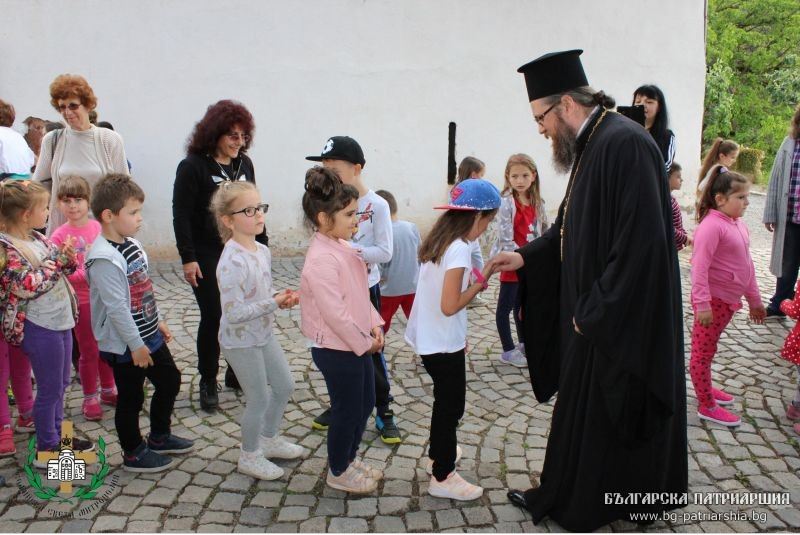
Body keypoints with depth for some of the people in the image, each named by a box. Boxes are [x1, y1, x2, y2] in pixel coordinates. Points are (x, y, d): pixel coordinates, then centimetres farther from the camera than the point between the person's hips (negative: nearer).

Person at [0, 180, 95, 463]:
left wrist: (68, 257, -5)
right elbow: (26, 286, -25)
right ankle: (46, 450, 19)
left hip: (60, 321, 9)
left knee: (60, 384, 20)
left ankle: (56, 436, 36)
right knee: (49, 390, 3)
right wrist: (53, 266, -14)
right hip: (40, 328, -9)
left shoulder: (37, 239, 7)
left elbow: (63, 267, 16)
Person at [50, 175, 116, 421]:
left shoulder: (100, 227, -2)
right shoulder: (59, 236, -11)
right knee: (89, 351, 8)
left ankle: (108, 390, 35)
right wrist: (87, 274, -24)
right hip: (82, 301, -3)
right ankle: (90, 398, 25)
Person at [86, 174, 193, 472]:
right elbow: (116, 306, -25)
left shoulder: (132, 244, 5)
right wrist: (136, 345, -21)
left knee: (170, 381, 20)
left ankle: (159, 437, 39)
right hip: (125, 345, -9)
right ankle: (133, 453, 27)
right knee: (131, 398, 7)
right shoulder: (104, 258, -25)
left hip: (149, 335, 9)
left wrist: (157, 322, 19)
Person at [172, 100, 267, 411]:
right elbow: (181, 216, -11)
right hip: (207, 257, -5)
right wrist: (187, 258, -15)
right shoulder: (193, 166, -9)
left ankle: (237, 374, 24)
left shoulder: (244, 164, 8)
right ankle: (208, 383, 17)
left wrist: (261, 245, 13)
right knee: (212, 318, 0)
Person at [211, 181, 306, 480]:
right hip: (240, 342, -9)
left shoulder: (262, 251, 0)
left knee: (285, 386, 20)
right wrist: (274, 303, -26)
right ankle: (249, 457, 29)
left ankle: (268, 439, 42)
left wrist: (281, 296, -7)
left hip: (263, 334, 9)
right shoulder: (232, 262, -27)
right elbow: (234, 313, -29)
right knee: (260, 399, 5)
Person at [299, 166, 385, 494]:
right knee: (347, 411, 8)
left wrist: (374, 325, 3)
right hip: (336, 350, -10)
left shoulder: (341, 248, 5)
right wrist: (364, 343, -16)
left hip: (358, 343, 10)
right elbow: (334, 313, -27)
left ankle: (349, 458, 43)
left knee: (365, 404, 22)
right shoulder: (322, 259, -26)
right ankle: (338, 472, 30)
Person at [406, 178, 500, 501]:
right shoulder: (459, 248, -22)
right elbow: (450, 305, -24)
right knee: (451, 405, 4)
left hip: (429, 338, 9)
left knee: (445, 399, 25)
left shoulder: (438, 241, 6)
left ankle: (438, 450, 44)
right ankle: (443, 478, 16)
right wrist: (480, 282, -14)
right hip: (443, 344, -9)